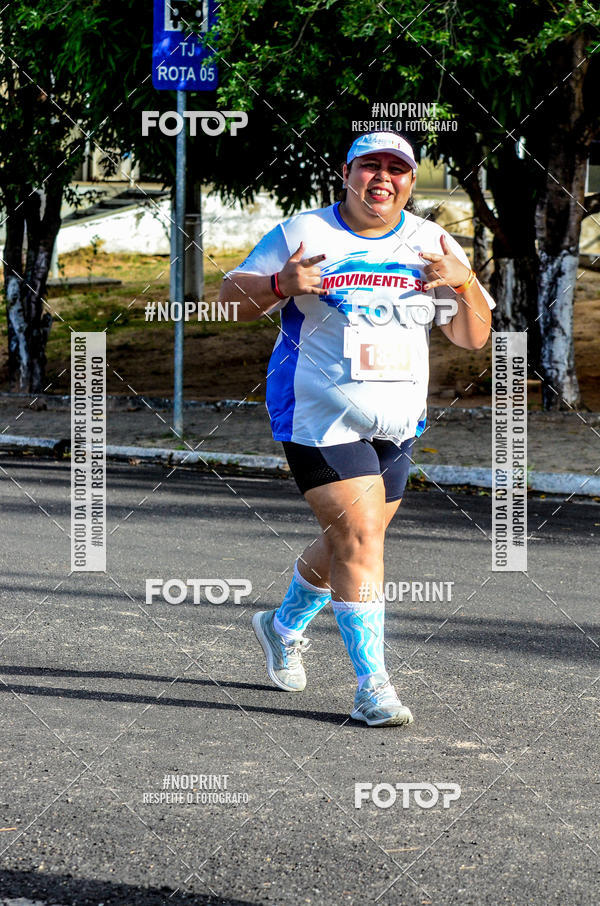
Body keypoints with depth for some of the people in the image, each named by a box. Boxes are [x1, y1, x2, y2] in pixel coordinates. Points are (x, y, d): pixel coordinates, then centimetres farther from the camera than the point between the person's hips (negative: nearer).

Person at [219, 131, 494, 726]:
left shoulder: (432, 245, 6)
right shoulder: (302, 234, -4)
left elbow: (473, 337, 4)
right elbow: (231, 297, -1)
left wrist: (464, 284, -16)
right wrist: (281, 285, -21)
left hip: (397, 425, 5)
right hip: (320, 418, -5)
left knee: (351, 541, 16)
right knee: (359, 538, -16)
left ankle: (284, 626, 43)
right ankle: (372, 686, -12)